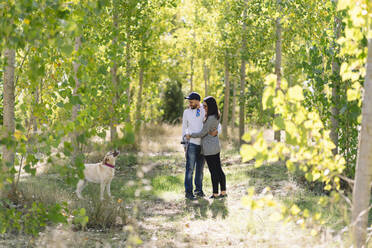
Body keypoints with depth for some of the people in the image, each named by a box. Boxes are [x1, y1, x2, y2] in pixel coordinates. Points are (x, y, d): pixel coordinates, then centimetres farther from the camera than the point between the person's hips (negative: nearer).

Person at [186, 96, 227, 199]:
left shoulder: (211, 118, -22)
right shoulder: (216, 116, 7)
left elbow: (203, 133, -17)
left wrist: (190, 135, -3)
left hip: (209, 148, -9)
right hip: (215, 145, 9)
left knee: (213, 171, -1)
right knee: (219, 169, 12)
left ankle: (215, 193, 6)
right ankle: (223, 192, 17)